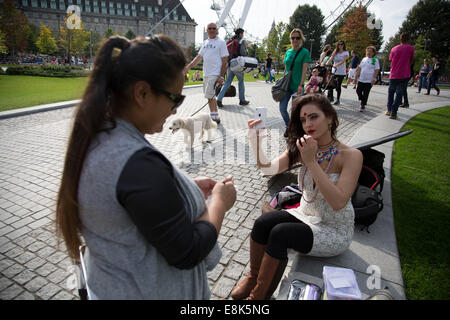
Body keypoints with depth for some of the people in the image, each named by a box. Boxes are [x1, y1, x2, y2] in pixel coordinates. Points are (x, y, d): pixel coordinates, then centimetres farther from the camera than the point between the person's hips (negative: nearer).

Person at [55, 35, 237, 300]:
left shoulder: (95, 137, -7)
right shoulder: (140, 163, -35)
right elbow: (187, 253, -27)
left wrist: (189, 186, 1)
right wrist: (220, 201, -14)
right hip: (155, 291, -7)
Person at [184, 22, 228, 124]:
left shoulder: (221, 42, -2)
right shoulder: (205, 43, 17)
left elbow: (224, 61, -6)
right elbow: (199, 57, 18)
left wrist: (221, 76, -14)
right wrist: (188, 67, 7)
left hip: (215, 74, -7)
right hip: (205, 74, 7)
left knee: (209, 95, -14)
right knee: (211, 96, 11)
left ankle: (215, 117, -5)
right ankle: (215, 117, 21)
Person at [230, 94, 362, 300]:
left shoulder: (351, 155, -18)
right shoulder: (301, 148, -3)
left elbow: (338, 202, -29)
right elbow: (269, 169, -17)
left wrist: (311, 162, -32)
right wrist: (255, 143, -34)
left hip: (335, 231, -4)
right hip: (305, 216, 5)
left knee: (280, 233, -26)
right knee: (262, 222, -20)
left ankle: (259, 295, -5)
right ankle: (253, 277, 5)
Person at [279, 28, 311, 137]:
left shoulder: (305, 52, -3)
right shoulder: (288, 52, 12)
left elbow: (304, 70, -10)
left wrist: (301, 85, -19)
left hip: (297, 86, -5)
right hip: (287, 85, 5)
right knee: (282, 108, 1)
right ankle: (288, 126, 23)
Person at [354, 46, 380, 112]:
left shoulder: (375, 60, -2)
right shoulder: (364, 59, 13)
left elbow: (376, 70, -6)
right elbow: (359, 68, 16)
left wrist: (374, 79, -14)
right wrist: (356, 76, 12)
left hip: (369, 81, -5)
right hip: (361, 79, 5)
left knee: (365, 94, -1)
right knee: (358, 91, 2)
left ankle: (363, 105, 10)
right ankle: (363, 101, 25)